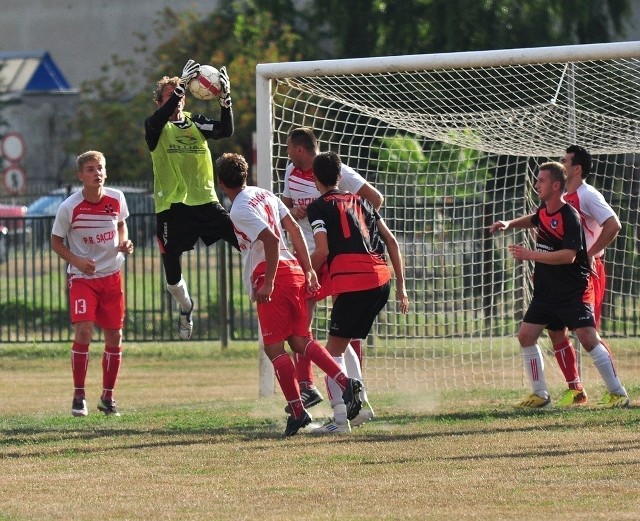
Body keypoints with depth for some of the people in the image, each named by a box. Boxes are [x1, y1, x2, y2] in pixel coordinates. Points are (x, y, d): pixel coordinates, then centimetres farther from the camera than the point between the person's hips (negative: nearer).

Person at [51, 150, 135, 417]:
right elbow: (56, 241, -2)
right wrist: (75, 260, -18)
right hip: (82, 277, -4)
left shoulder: (116, 198, -4)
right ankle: (79, 396, -6)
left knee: (114, 336, 5)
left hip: (111, 275, 4)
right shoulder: (69, 207, -14)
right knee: (83, 331, -18)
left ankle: (107, 396, 19)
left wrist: (125, 243, -4)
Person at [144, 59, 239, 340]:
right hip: (172, 208, -1)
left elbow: (226, 130, -7)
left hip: (206, 202, 1)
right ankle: (186, 309, 35)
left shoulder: (196, 122, 9)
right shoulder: (155, 127, 1)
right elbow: (159, 119, -23)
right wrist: (181, 85, -32)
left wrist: (225, 98, -23)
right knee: (172, 274, 6)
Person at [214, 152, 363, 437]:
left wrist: (268, 283, -19)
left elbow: (271, 240, -19)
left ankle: (297, 410, -7)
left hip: (272, 274, -9)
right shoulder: (264, 194, 17)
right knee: (299, 341, 11)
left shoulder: (239, 210, -10)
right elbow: (294, 229, 16)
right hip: (294, 271, 9)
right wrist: (308, 269, 16)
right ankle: (345, 383, -6)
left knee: (274, 347, -3)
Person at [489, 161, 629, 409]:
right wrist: (509, 224, 18)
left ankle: (617, 392, -5)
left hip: (574, 292, -8)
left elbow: (569, 256, -27)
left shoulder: (570, 217, -17)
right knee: (526, 335, 1)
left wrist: (530, 255, -28)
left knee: (588, 338, -15)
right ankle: (540, 395, 10)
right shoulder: (544, 210, 7)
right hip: (546, 291, 8)